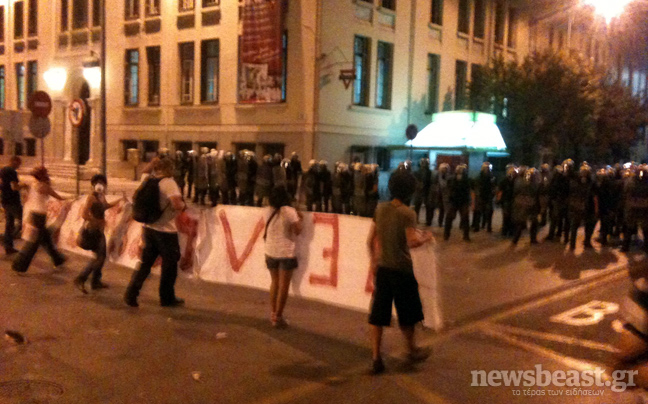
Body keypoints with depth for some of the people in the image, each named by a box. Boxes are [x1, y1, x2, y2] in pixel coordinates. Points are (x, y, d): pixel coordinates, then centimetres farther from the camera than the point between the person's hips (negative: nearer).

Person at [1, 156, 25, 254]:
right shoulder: (12, 172, -16)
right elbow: (14, 187, -24)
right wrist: (22, 186, -7)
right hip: (13, 201, -9)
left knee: (9, 223, 13)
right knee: (22, 221, 3)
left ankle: (8, 247, 15)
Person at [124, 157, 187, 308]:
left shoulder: (148, 180, 6)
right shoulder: (169, 183, -16)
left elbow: (145, 172, 32)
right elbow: (177, 205, -28)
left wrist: (151, 165, 15)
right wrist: (184, 205, -7)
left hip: (149, 228, 7)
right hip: (166, 231, -7)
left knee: (145, 263, 14)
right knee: (169, 265, 9)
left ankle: (131, 294, 7)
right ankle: (167, 298, 19)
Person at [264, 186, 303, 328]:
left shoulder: (269, 211, 2)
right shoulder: (289, 211, -15)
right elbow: (297, 230, -14)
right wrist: (298, 219, 3)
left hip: (271, 252, 5)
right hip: (286, 253, -5)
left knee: (275, 282, 20)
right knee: (283, 285, 3)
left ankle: (273, 313, 26)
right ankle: (278, 317, 4)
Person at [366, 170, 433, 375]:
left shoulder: (381, 208, 3)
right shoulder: (407, 213, -14)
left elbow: (370, 240, 8)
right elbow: (412, 242, -25)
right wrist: (426, 237, -5)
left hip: (382, 268, 5)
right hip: (401, 269, -5)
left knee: (378, 313, 7)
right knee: (407, 312, 15)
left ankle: (376, 357, 8)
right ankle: (412, 350, 34)